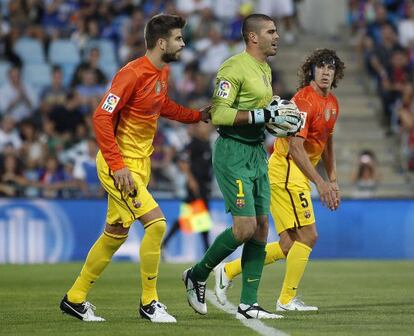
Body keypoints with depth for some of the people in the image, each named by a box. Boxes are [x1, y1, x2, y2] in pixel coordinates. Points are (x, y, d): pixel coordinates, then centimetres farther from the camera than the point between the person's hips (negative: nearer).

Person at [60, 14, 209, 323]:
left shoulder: (163, 72, 7)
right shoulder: (133, 74, -20)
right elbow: (101, 117, -22)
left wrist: (197, 115, 16)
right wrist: (117, 165, -26)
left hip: (141, 164, 10)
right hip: (120, 165, -10)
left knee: (115, 235, 14)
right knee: (156, 223, -16)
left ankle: (75, 299, 26)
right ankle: (149, 303, -4)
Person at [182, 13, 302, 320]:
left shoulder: (265, 69, 16)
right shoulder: (235, 68, -14)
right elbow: (219, 113, -22)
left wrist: (281, 119, 9)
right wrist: (264, 115, -25)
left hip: (257, 153, 9)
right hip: (233, 153, -9)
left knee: (261, 228, 4)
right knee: (245, 228, -13)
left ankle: (248, 305, 7)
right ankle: (197, 275, 9)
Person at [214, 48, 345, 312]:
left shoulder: (332, 103, 13)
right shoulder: (305, 100, -17)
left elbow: (327, 142, 26)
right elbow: (295, 146, -24)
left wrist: (333, 181, 20)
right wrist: (320, 182, -26)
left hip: (298, 177, 9)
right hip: (286, 170, -9)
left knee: (290, 246, 8)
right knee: (308, 236, -9)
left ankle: (228, 271, 16)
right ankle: (287, 299, 1)